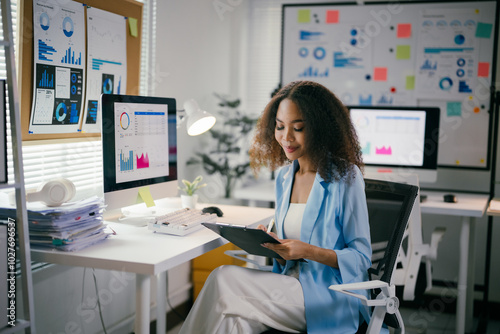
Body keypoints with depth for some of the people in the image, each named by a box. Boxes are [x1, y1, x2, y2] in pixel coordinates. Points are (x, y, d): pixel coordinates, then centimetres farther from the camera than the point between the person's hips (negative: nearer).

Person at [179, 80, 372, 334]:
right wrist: (273, 244, -4)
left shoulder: (345, 178, -9)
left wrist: (307, 251, -21)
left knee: (223, 279, -22)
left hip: (329, 298, -5)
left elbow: (361, 257, -7)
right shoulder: (284, 177, 12)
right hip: (289, 284, 5)